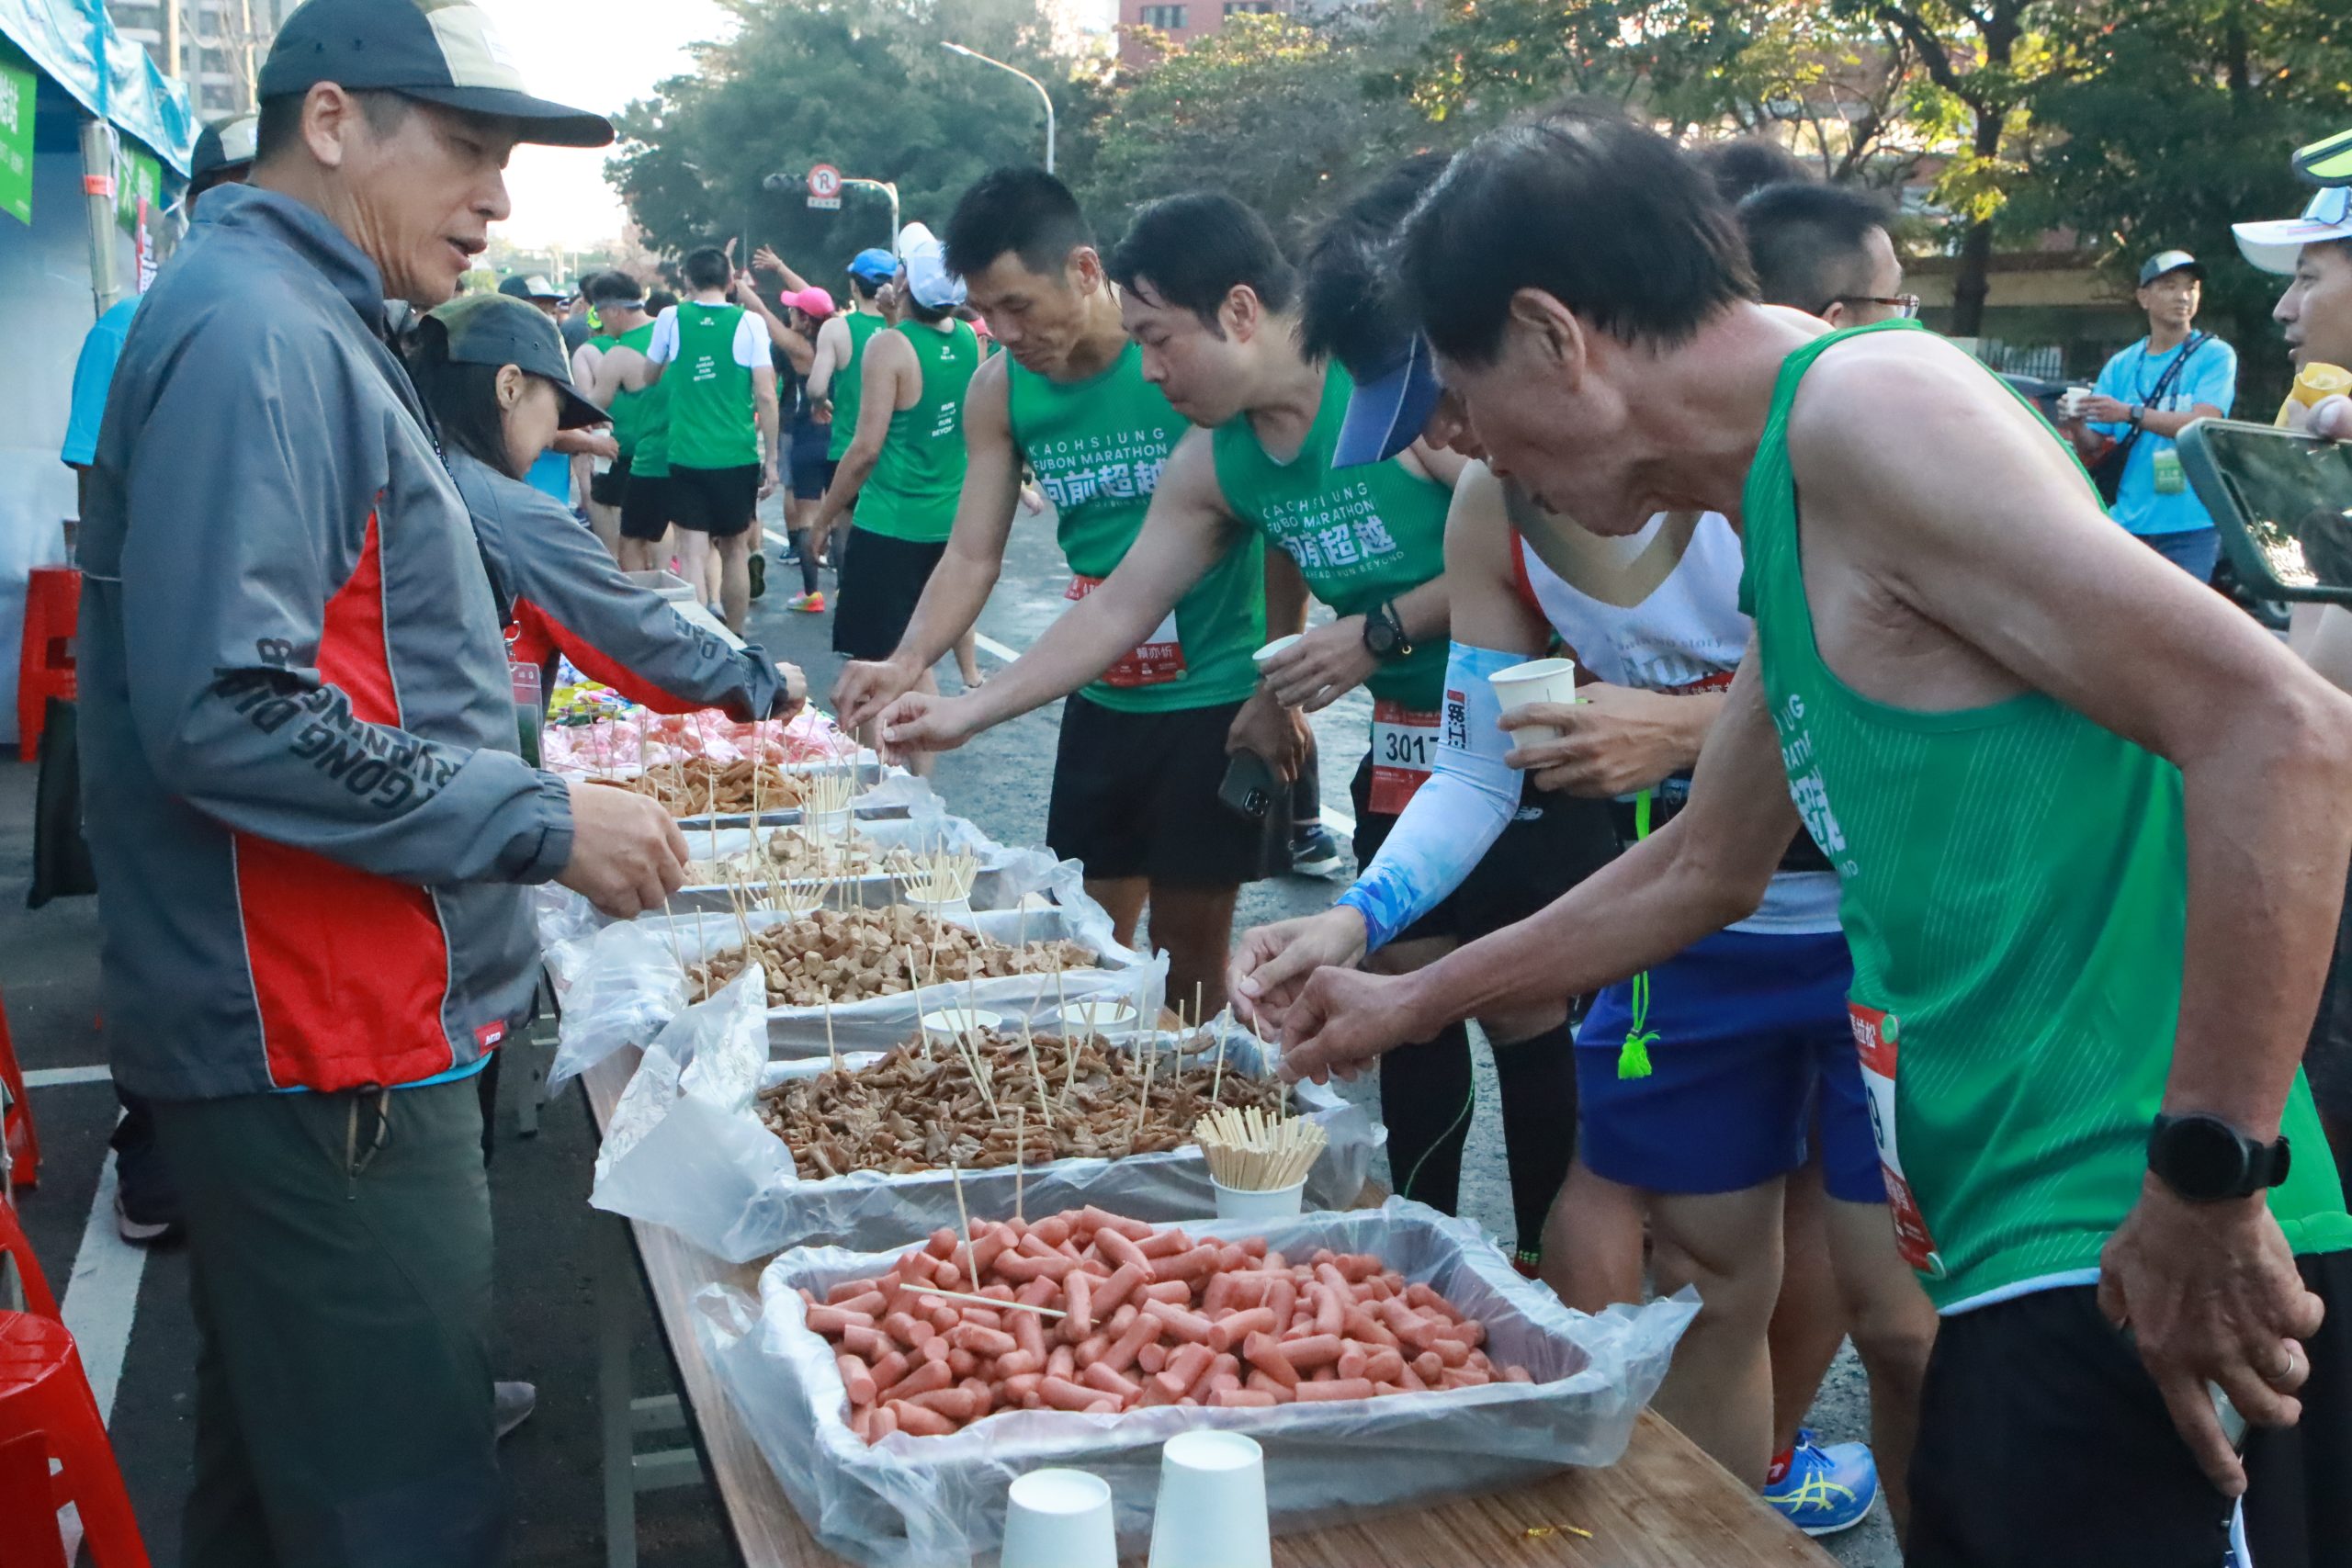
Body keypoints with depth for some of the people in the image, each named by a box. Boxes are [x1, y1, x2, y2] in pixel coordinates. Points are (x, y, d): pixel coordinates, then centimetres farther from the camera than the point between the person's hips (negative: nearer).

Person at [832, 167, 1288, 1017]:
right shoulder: (999, 389, 0)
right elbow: (973, 554, 2)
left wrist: (1279, 694, -11)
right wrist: (907, 664, -15)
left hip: (1217, 694, -5)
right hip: (1101, 699, 5)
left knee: (1189, 946, 4)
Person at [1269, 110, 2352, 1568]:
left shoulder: (1868, 403, -13)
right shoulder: (1792, 501, 16)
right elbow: (1707, 869, 28)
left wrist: (2211, 1186, -21)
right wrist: (1411, 1003, 36)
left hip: (2143, 1271, -9)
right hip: (2036, 1251, 9)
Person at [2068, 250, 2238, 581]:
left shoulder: (2215, 355, 2)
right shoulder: (2120, 366, 11)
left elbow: (2204, 423, -13)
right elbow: (2094, 447, 8)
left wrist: (2131, 413, -22)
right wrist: (2076, 426, -14)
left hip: (2190, 525, -3)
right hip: (2129, 522, 3)